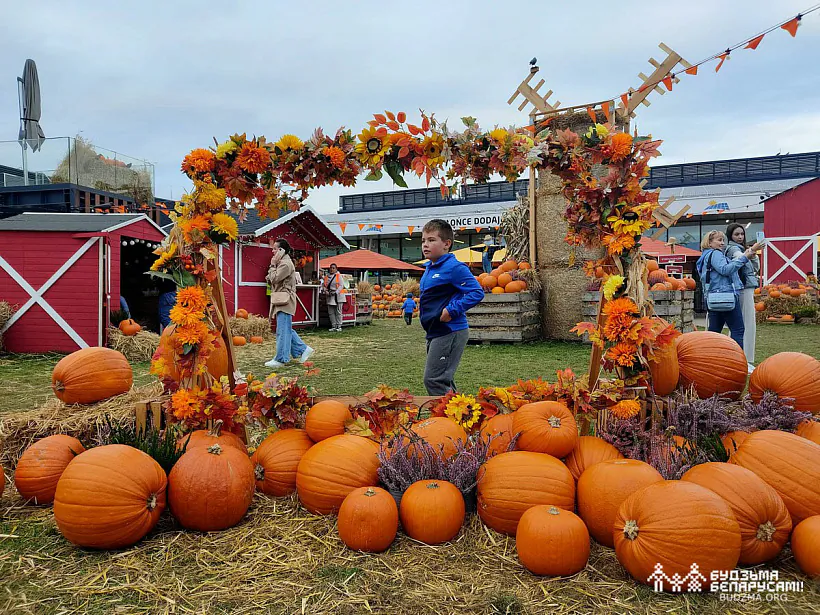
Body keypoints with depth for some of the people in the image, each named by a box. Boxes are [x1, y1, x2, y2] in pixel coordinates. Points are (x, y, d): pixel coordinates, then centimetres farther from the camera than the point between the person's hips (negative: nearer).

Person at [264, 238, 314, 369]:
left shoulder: (286, 264, -14)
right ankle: (303, 349, 19)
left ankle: (280, 359, -1)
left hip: (285, 301, -11)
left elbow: (274, 279, -17)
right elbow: (272, 280, 23)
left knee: (283, 330, -5)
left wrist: (272, 265, -6)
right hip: (281, 301, 11)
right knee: (286, 329, 14)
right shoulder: (282, 262, 19)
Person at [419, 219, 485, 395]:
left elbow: (477, 292, -21)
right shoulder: (429, 268, 13)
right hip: (434, 332, 10)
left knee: (434, 380, -10)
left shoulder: (454, 268, -15)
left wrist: (451, 310, -23)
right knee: (444, 381, 17)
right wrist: (423, 311, 11)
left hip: (450, 332, -10)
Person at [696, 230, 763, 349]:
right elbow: (725, 269, -20)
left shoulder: (705, 256, 25)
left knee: (714, 330, 8)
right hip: (725, 295, -10)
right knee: (738, 330, -7)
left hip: (712, 298, 10)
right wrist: (743, 258, -19)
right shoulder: (715, 254, -5)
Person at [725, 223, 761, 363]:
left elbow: (756, 268, 20)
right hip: (744, 290, -10)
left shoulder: (738, 248, 21)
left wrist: (754, 256, 1)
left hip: (746, 289, 10)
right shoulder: (733, 248, -7)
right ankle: (746, 360, -12)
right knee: (748, 325, -12)